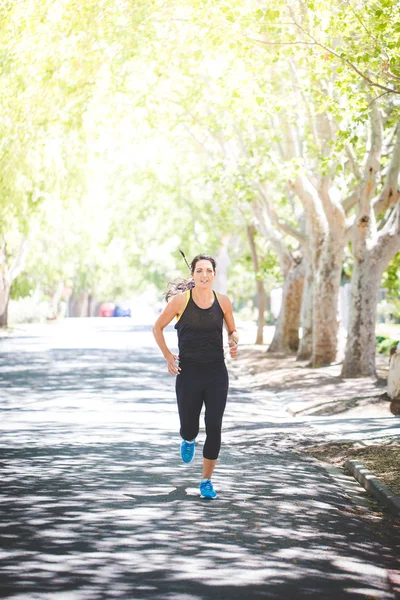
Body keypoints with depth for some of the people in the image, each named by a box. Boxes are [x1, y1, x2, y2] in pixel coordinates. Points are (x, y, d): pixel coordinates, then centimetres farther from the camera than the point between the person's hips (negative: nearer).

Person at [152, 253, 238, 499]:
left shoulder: (223, 302, 0)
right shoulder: (181, 300, -7)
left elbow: (233, 330, 16)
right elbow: (158, 327, 6)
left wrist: (234, 343, -6)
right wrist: (168, 356, -3)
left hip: (217, 374, 1)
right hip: (188, 373, -1)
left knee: (214, 428, -3)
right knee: (189, 427, 4)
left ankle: (207, 480, 14)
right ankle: (188, 441, 45)